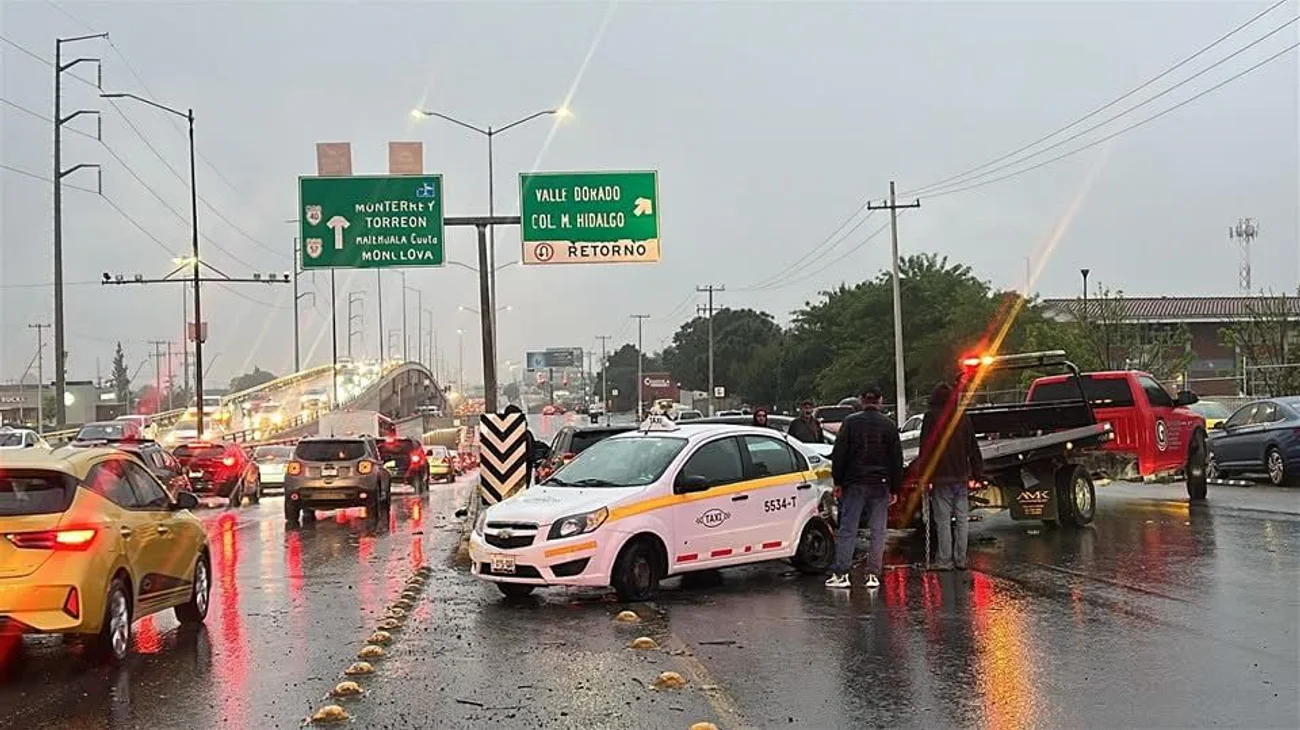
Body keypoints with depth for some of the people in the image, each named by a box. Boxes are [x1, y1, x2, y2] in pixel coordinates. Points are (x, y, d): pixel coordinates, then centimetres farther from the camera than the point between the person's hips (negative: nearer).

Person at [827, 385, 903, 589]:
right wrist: (894, 488, 11)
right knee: (878, 532, 5)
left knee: (847, 529, 0)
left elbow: (839, 454, -1)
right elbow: (897, 460, 7)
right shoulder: (889, 425, 5)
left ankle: (841, 574, -3)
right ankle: (873, 575, 3)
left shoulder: (850, 422, 0)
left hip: (854, 483, -1)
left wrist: (838, 482, 4)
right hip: (880, 485, 1)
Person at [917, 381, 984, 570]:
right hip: (961, 476, 4)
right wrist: (977, 473, 14)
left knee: (943, 520, -2)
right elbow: (973, 448, 10)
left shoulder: (931, 417, -5)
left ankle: (944, 561, -3)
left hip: (941, 477, -4)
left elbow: (925, 448, -6)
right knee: (962, 519, 8)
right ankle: (961, 560, 10)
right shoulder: (963, 417, 7)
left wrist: (924, 474, -3)